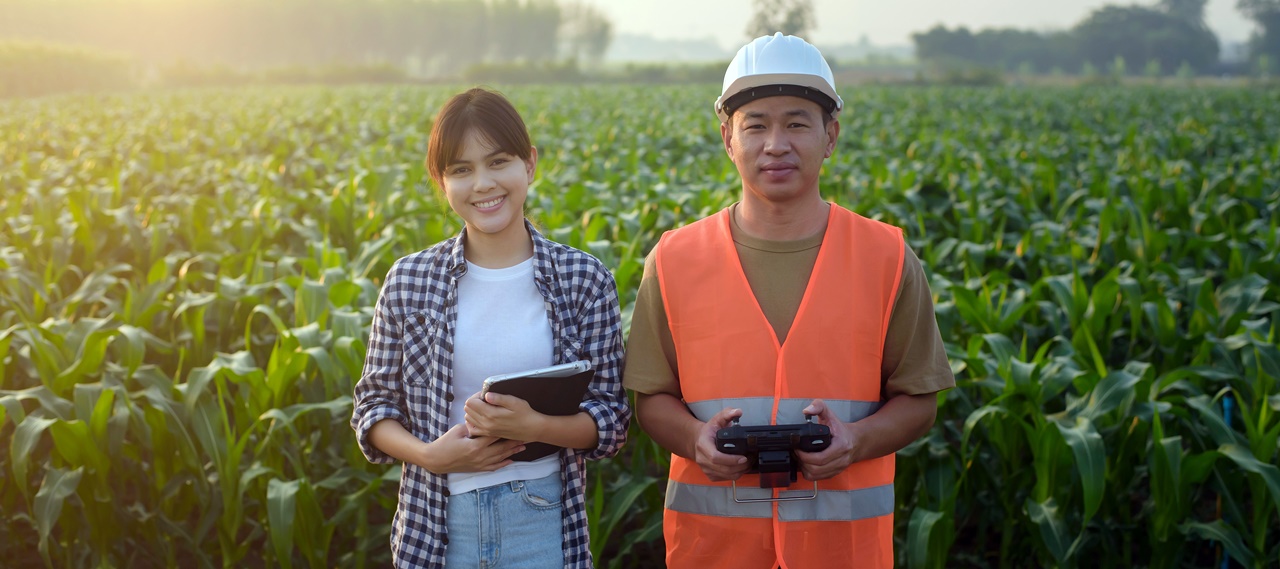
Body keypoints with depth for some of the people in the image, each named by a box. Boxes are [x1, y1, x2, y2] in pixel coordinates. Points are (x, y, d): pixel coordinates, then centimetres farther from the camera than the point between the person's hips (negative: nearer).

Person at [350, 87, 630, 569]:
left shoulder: (585, 280, -3)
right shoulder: (409, 282, 0)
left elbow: (611, 420, -2)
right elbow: (374, 405, 5)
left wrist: (534, 426, -20)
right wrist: (429, 454, -13)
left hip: (544, 522, -1)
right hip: (437, 524, 1)